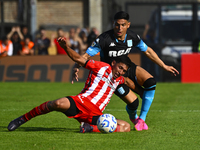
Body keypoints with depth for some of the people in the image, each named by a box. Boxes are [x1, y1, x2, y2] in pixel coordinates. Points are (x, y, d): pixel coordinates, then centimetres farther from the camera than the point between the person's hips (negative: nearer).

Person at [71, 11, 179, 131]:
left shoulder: (133, 37, -11)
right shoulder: (104, 39, -26)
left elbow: (147, 51, 6)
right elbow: (86, 56, -23)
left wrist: (164, 66, 10)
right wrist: (76, 68, -41)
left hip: (128, 68, 5)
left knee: (151, 82, -21)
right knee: (133, 102, -18)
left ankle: (142, 119, -7)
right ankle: (133, 117, 22)